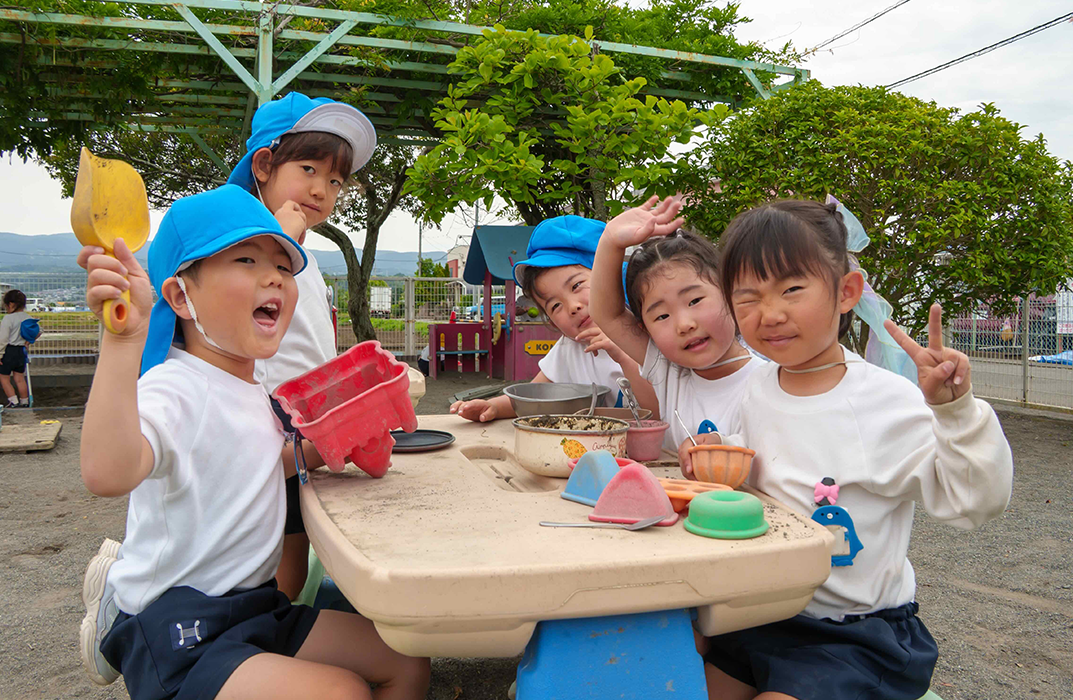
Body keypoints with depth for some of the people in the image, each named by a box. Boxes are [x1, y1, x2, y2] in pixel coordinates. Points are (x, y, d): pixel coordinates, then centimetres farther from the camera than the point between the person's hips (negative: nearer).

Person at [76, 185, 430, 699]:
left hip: (254, 608, 8)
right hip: (177, 637, -8)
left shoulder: (250, 389, 8)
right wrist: (123, 337, -47)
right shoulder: (173, 388, -21)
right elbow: (108, 473, -41)